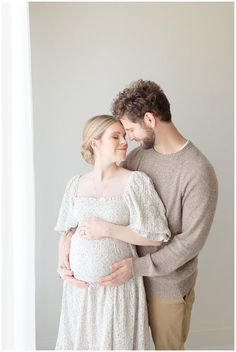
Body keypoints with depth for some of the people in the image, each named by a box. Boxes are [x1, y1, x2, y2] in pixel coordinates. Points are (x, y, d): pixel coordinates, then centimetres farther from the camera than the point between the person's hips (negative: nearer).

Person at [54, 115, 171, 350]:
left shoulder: (136, 181, -10)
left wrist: (107, 229, -17)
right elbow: (66, 231, 11)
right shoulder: (76, 184, 1)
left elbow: (157, 236, -12)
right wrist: (62, 266, -4)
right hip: (79, 283, 3)